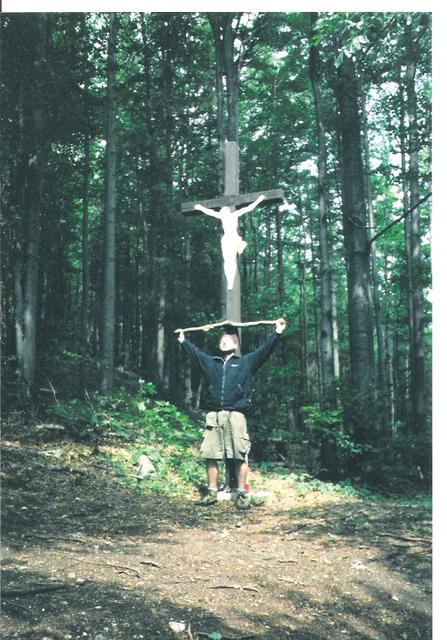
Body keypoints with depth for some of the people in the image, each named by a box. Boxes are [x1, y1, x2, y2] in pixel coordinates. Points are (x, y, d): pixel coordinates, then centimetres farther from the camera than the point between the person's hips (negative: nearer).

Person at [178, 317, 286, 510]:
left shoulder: (246, 362, 13)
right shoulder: (210, 362, 21)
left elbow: (265, 350, 6)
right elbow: (195, 352, 34)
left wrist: (277, 332, 0)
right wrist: (183, 341, 41)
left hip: (235, 415, -3)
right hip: (213, 415, 3)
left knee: (240, 456, -4)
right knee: (210, 455, 3)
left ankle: (242, 494, 2)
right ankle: (212, 493, 13)